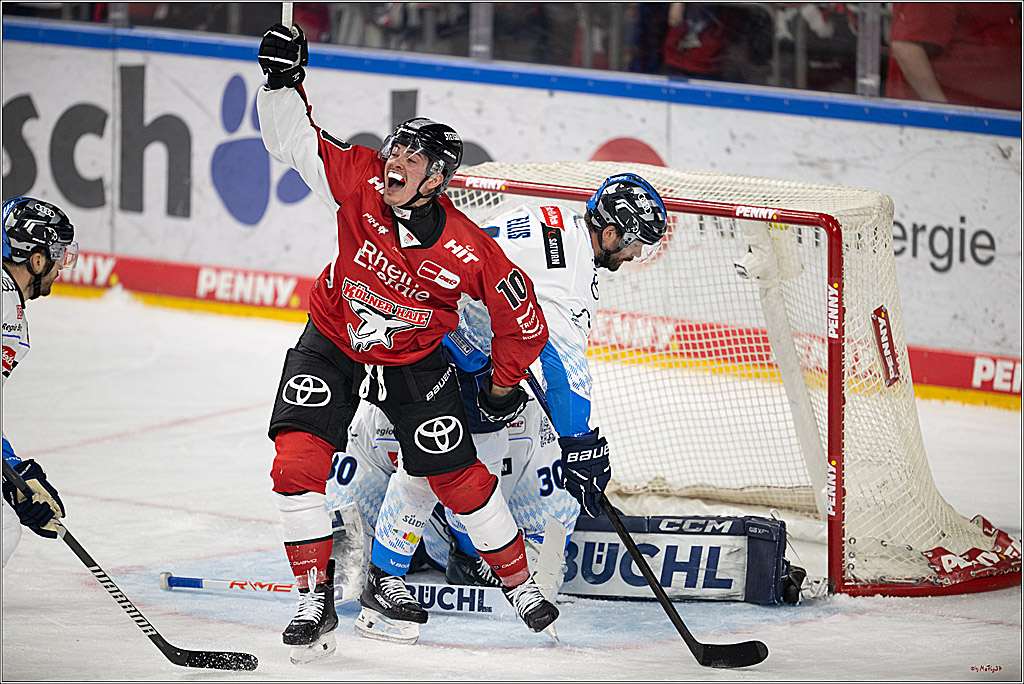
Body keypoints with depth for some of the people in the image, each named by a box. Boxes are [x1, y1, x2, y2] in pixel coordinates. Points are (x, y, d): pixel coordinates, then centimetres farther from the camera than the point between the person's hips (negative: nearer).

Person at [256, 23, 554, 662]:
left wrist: (504, 387, 0)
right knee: (298, 462, -14)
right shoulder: (361, 183, -22)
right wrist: (284, 78, -30)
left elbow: (523, 319, -13)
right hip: (331, 345, 2)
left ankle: (521, 584, 23)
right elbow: (295, 136, -12)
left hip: (414, 363, -2)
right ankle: (316, 598, -2)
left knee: (460, 478, 2)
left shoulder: (470, 253, -27)